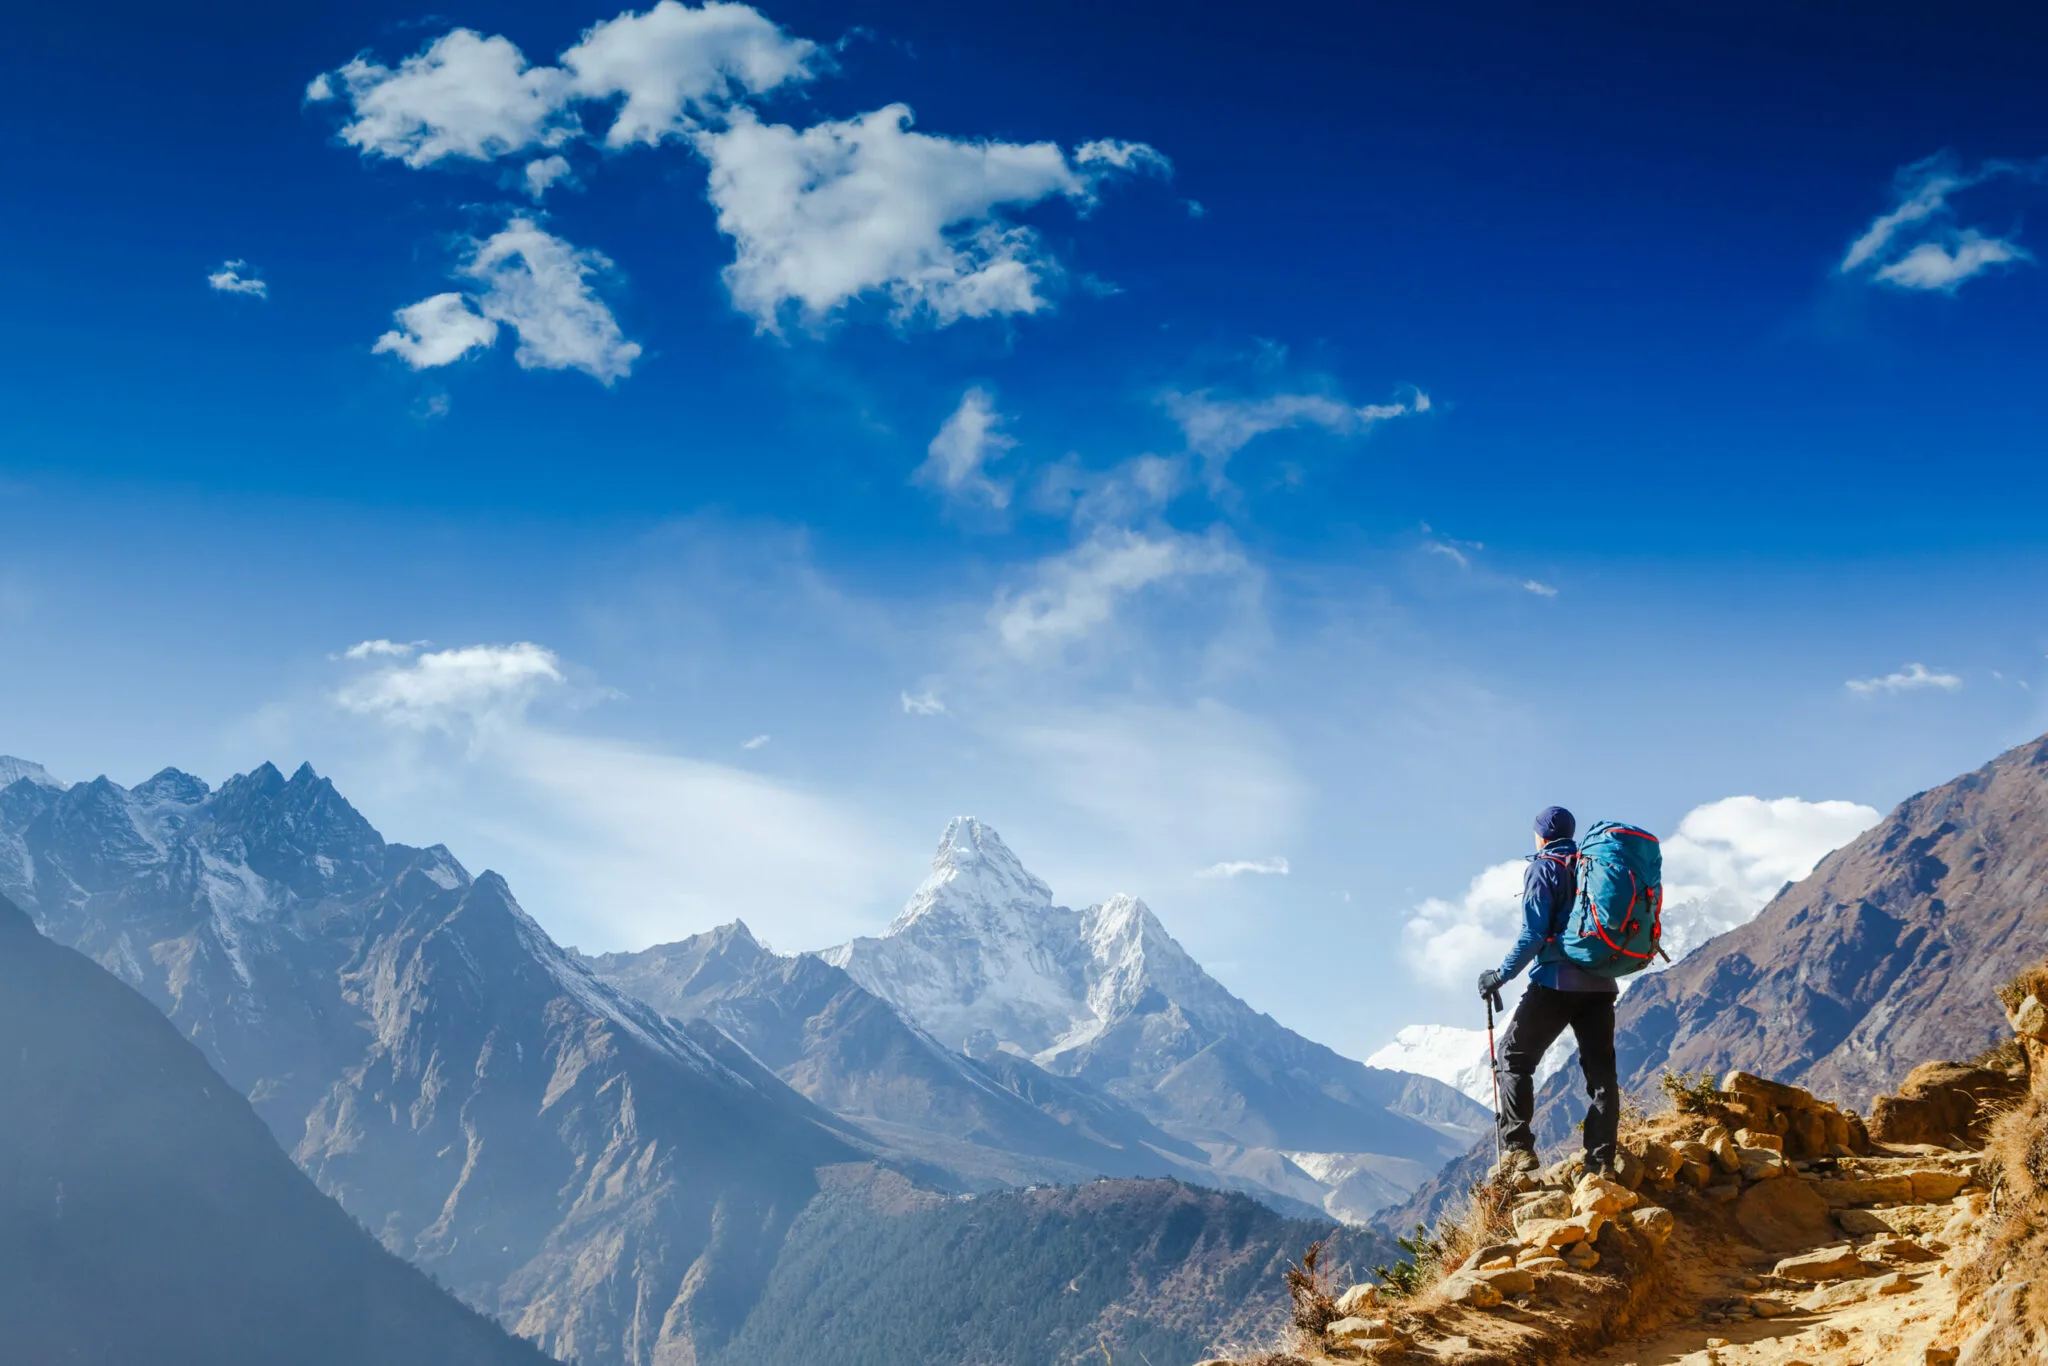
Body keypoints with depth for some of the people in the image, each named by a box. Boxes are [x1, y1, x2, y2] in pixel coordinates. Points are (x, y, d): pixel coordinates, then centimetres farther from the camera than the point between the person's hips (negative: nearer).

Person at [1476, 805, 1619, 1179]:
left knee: (1514, 1057, 4)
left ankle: (1518, 1148, -6)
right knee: (1600, 1070, 7)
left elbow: (1534, 933, -12)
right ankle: (1602, 1161, 1)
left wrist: (1502, 974, -7)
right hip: (1600, 984, 6)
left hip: (1556, 983, -6)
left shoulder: (1542, 869, -3)